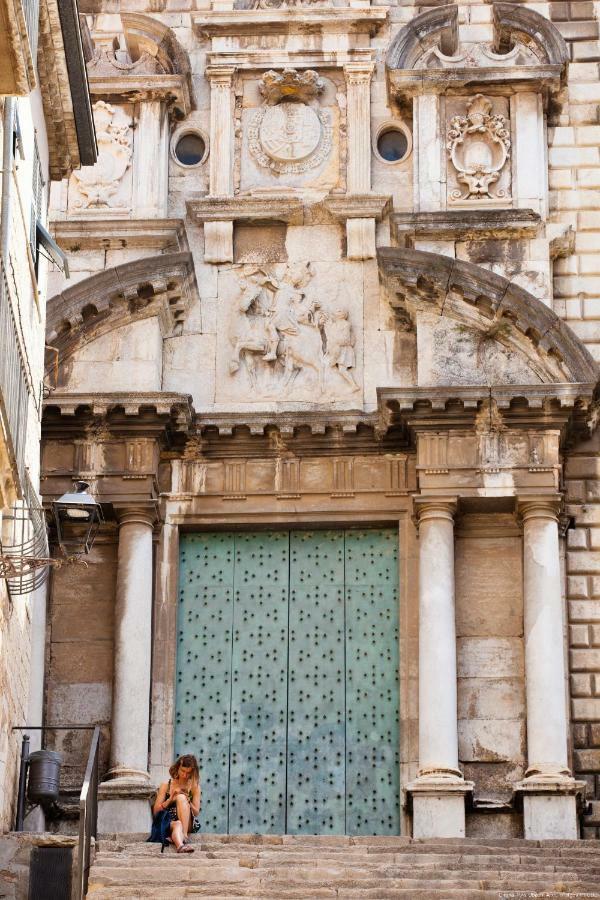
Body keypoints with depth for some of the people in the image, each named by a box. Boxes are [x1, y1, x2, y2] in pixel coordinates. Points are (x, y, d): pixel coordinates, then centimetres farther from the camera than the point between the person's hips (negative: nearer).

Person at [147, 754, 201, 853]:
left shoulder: (194, 787, 9)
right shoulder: (166, 785, 9)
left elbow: (196, 813, 6)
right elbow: (155, 811, 6)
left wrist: (186, 801, -13)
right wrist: (170, 799, -9)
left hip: (188, 823, 0)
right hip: (168, 822, 0)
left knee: (181, 797, -27)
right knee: (177, 825, -38)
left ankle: (184, 836, -38)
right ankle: (180, 845, -70)